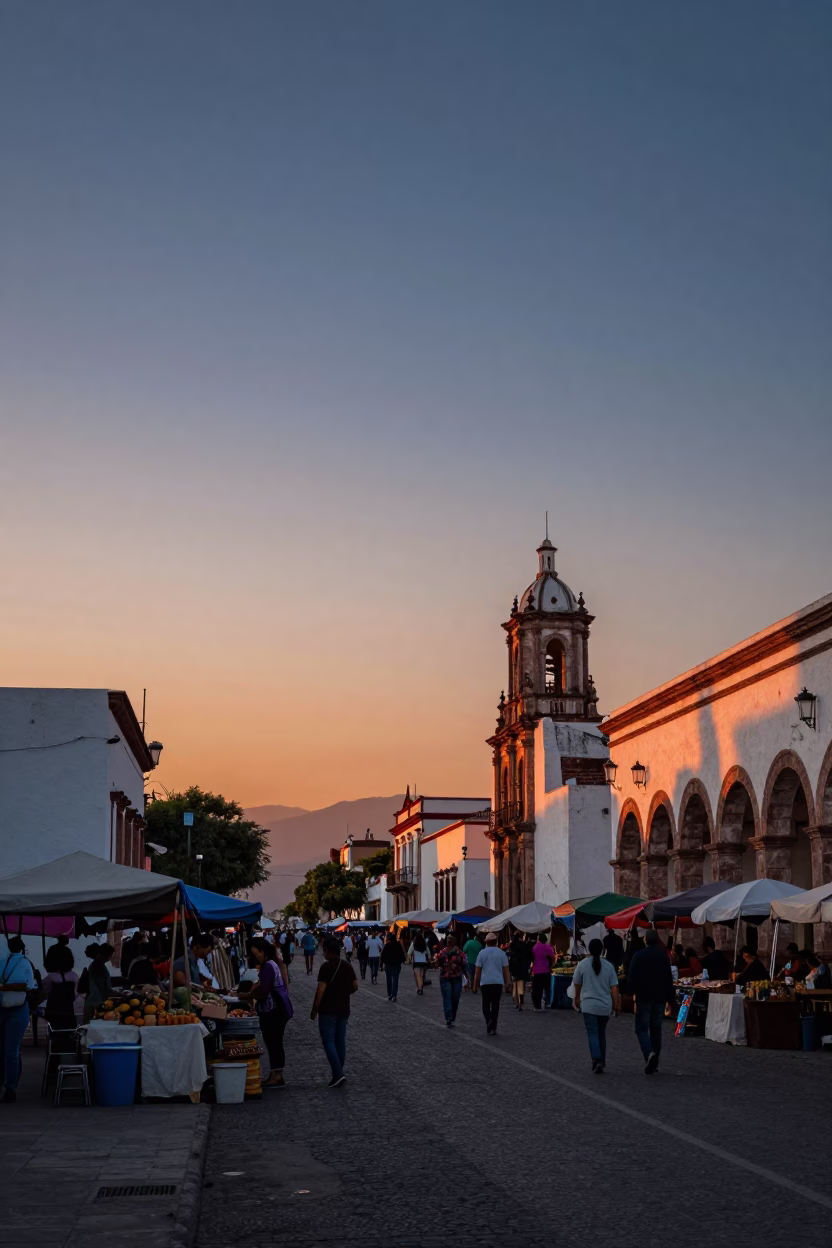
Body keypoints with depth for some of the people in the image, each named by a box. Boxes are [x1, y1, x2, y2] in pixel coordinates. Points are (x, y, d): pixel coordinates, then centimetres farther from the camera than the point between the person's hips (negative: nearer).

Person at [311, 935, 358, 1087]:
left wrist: (314, 1009, -10)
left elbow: (320, 990, -18)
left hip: (328, 1010, -7)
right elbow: (355, 987, 10)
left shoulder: (326, 967, -14)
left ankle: (338, 1073, -15)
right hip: (343, 1010, 7)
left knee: (328, 1041, -4)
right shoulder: (347, 966, 6)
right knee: (340, 1041, 12)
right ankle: (339, 1073, 16)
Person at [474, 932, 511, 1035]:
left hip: (485, 983, -1)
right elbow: (506, 970, 5)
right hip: (498, 982, 1)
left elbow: (477, 971, 2)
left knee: (486, 1005, 6)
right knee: (495, 1005, 7)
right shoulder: (502, 953, 5)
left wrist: (475, 985, 6)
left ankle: (489, 1023, -16)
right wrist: (508, 984, 10)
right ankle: (493, 1027, 4)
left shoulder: (481, 953, 2)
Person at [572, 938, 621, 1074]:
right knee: (601, 1034, 16)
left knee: (592, 1034, -5)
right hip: (605, 1006, 2)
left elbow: (577, 985, 7)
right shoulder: (608, 966, 0)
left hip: (589, 1005, -2)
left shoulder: (582, 964, -3)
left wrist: (577, 999, 23)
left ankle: (597, 1060, -23)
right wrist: (617, 1005, 4)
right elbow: (614, 988, -3)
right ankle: (601, 1062, 22)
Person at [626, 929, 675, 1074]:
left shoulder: (638, 956, -8)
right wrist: (670, 999, 9)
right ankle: (654, 1063, 13)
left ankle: (649, 1053, -25)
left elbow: (632, 977, -9)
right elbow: (669, 979, 5)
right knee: (656, 1030, 11)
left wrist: (630, 992, 2)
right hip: (659, 998, 3)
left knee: (642, 1028, 1)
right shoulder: (663, 957, 3)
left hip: (643, 998, -3)